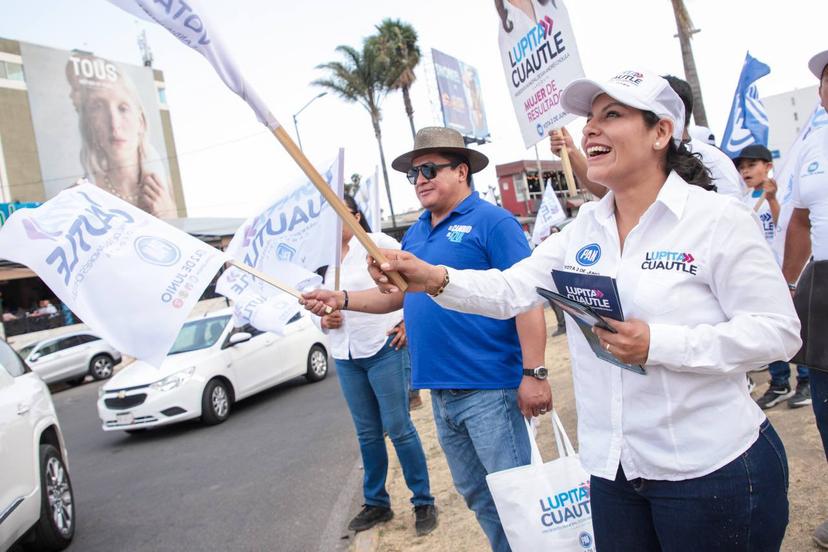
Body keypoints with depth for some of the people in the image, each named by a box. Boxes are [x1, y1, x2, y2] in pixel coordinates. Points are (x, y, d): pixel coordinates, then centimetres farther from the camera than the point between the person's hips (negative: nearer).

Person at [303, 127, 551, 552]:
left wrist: (534, 373, -19)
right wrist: (342, 300, 7)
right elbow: (398, 294, 21)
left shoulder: (492, 222, -9)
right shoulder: (414, 234, 14)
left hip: (488, 388, -8)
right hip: (440, 390, 8)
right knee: (475, 494, 19)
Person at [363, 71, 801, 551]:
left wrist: (657, 344, -25)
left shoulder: (718, 218, -12)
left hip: (712, 470, -5)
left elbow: (779, 330, -13)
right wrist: (436, 278, -20)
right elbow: (511, 291, -2)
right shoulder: (585, 228, 4)